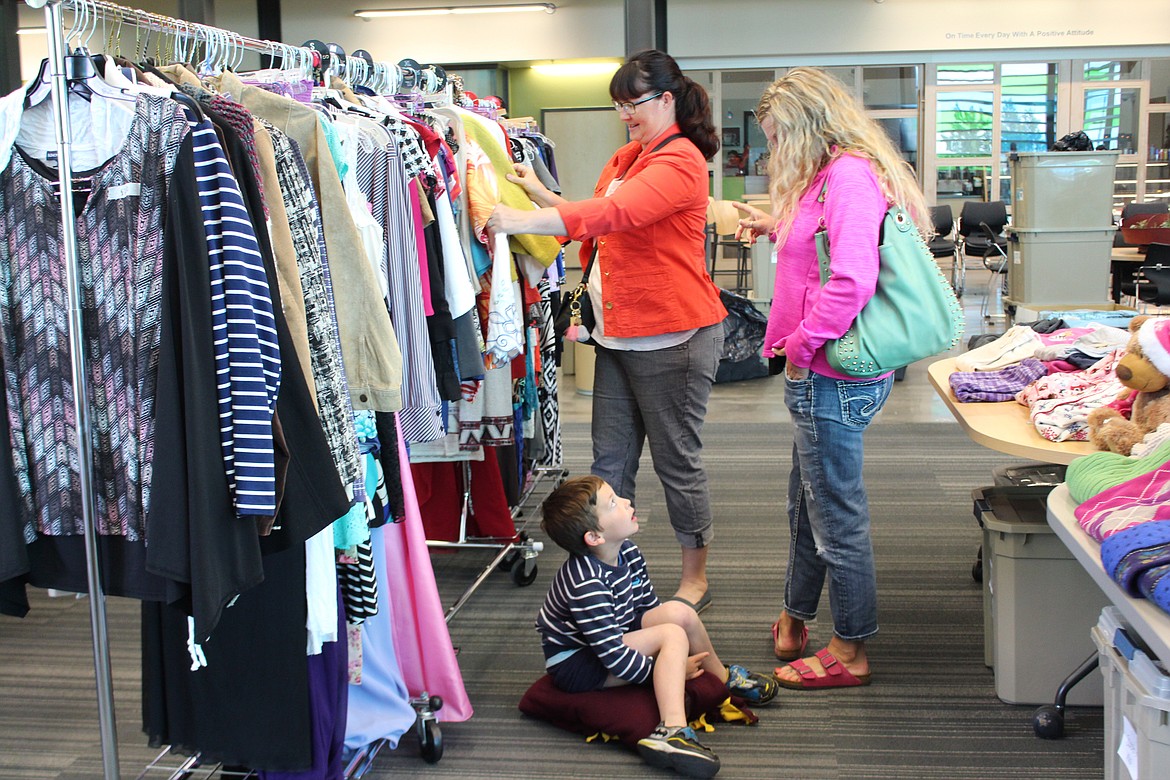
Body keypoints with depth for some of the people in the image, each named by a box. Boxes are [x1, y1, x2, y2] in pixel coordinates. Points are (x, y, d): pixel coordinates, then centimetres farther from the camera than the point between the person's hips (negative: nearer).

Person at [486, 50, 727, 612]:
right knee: (609, 460, 10)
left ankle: (695, 579, 20)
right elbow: (595, 222, 18)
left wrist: (520, 221, -32)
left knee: (677, 460, 4)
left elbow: (611, 213, -30)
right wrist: (541, 194, 6)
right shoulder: (627, 157, 15)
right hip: (618, 333, 9)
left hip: (671, 337, -9)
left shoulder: (678, 161, -16)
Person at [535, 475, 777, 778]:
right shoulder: (586, 585, -32)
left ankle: (724, 678, 13)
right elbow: (613, 654, -30)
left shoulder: (626, 551, -5)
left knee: (678, 612, -10)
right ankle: (672, 730, -33)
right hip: (575, 664, -8)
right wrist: (669, 669, -20)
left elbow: (649, 606, 8)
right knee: (673, 635, -22)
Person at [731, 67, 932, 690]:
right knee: (806, 503, 22)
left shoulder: (849, 176, -19)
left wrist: (800, 346, -19)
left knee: (837, 514, 1)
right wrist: (776, 226, 23)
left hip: (832, 379, -11)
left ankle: (850, 651, 16)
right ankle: (794, 621, 38)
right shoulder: (830, 176, 14)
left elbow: (851, 279, -28)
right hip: (822, 374, 11)